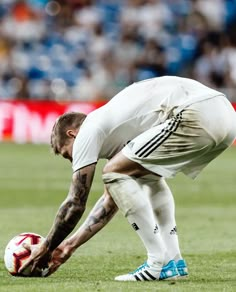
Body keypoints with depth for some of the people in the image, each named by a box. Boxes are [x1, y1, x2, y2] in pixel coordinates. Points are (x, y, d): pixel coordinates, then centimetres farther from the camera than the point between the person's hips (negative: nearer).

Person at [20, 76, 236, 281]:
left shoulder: (88, 132, 8)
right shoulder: (116, 131, 33)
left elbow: (76, 203, 9)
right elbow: (112, 199, 38)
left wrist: (46, 249, 21)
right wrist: (70, 245, 41)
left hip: (197, 117, -10)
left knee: (115, 173, 1)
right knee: (149, 176, 29)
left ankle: (159, 263, -1)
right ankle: (173, 261, 18)